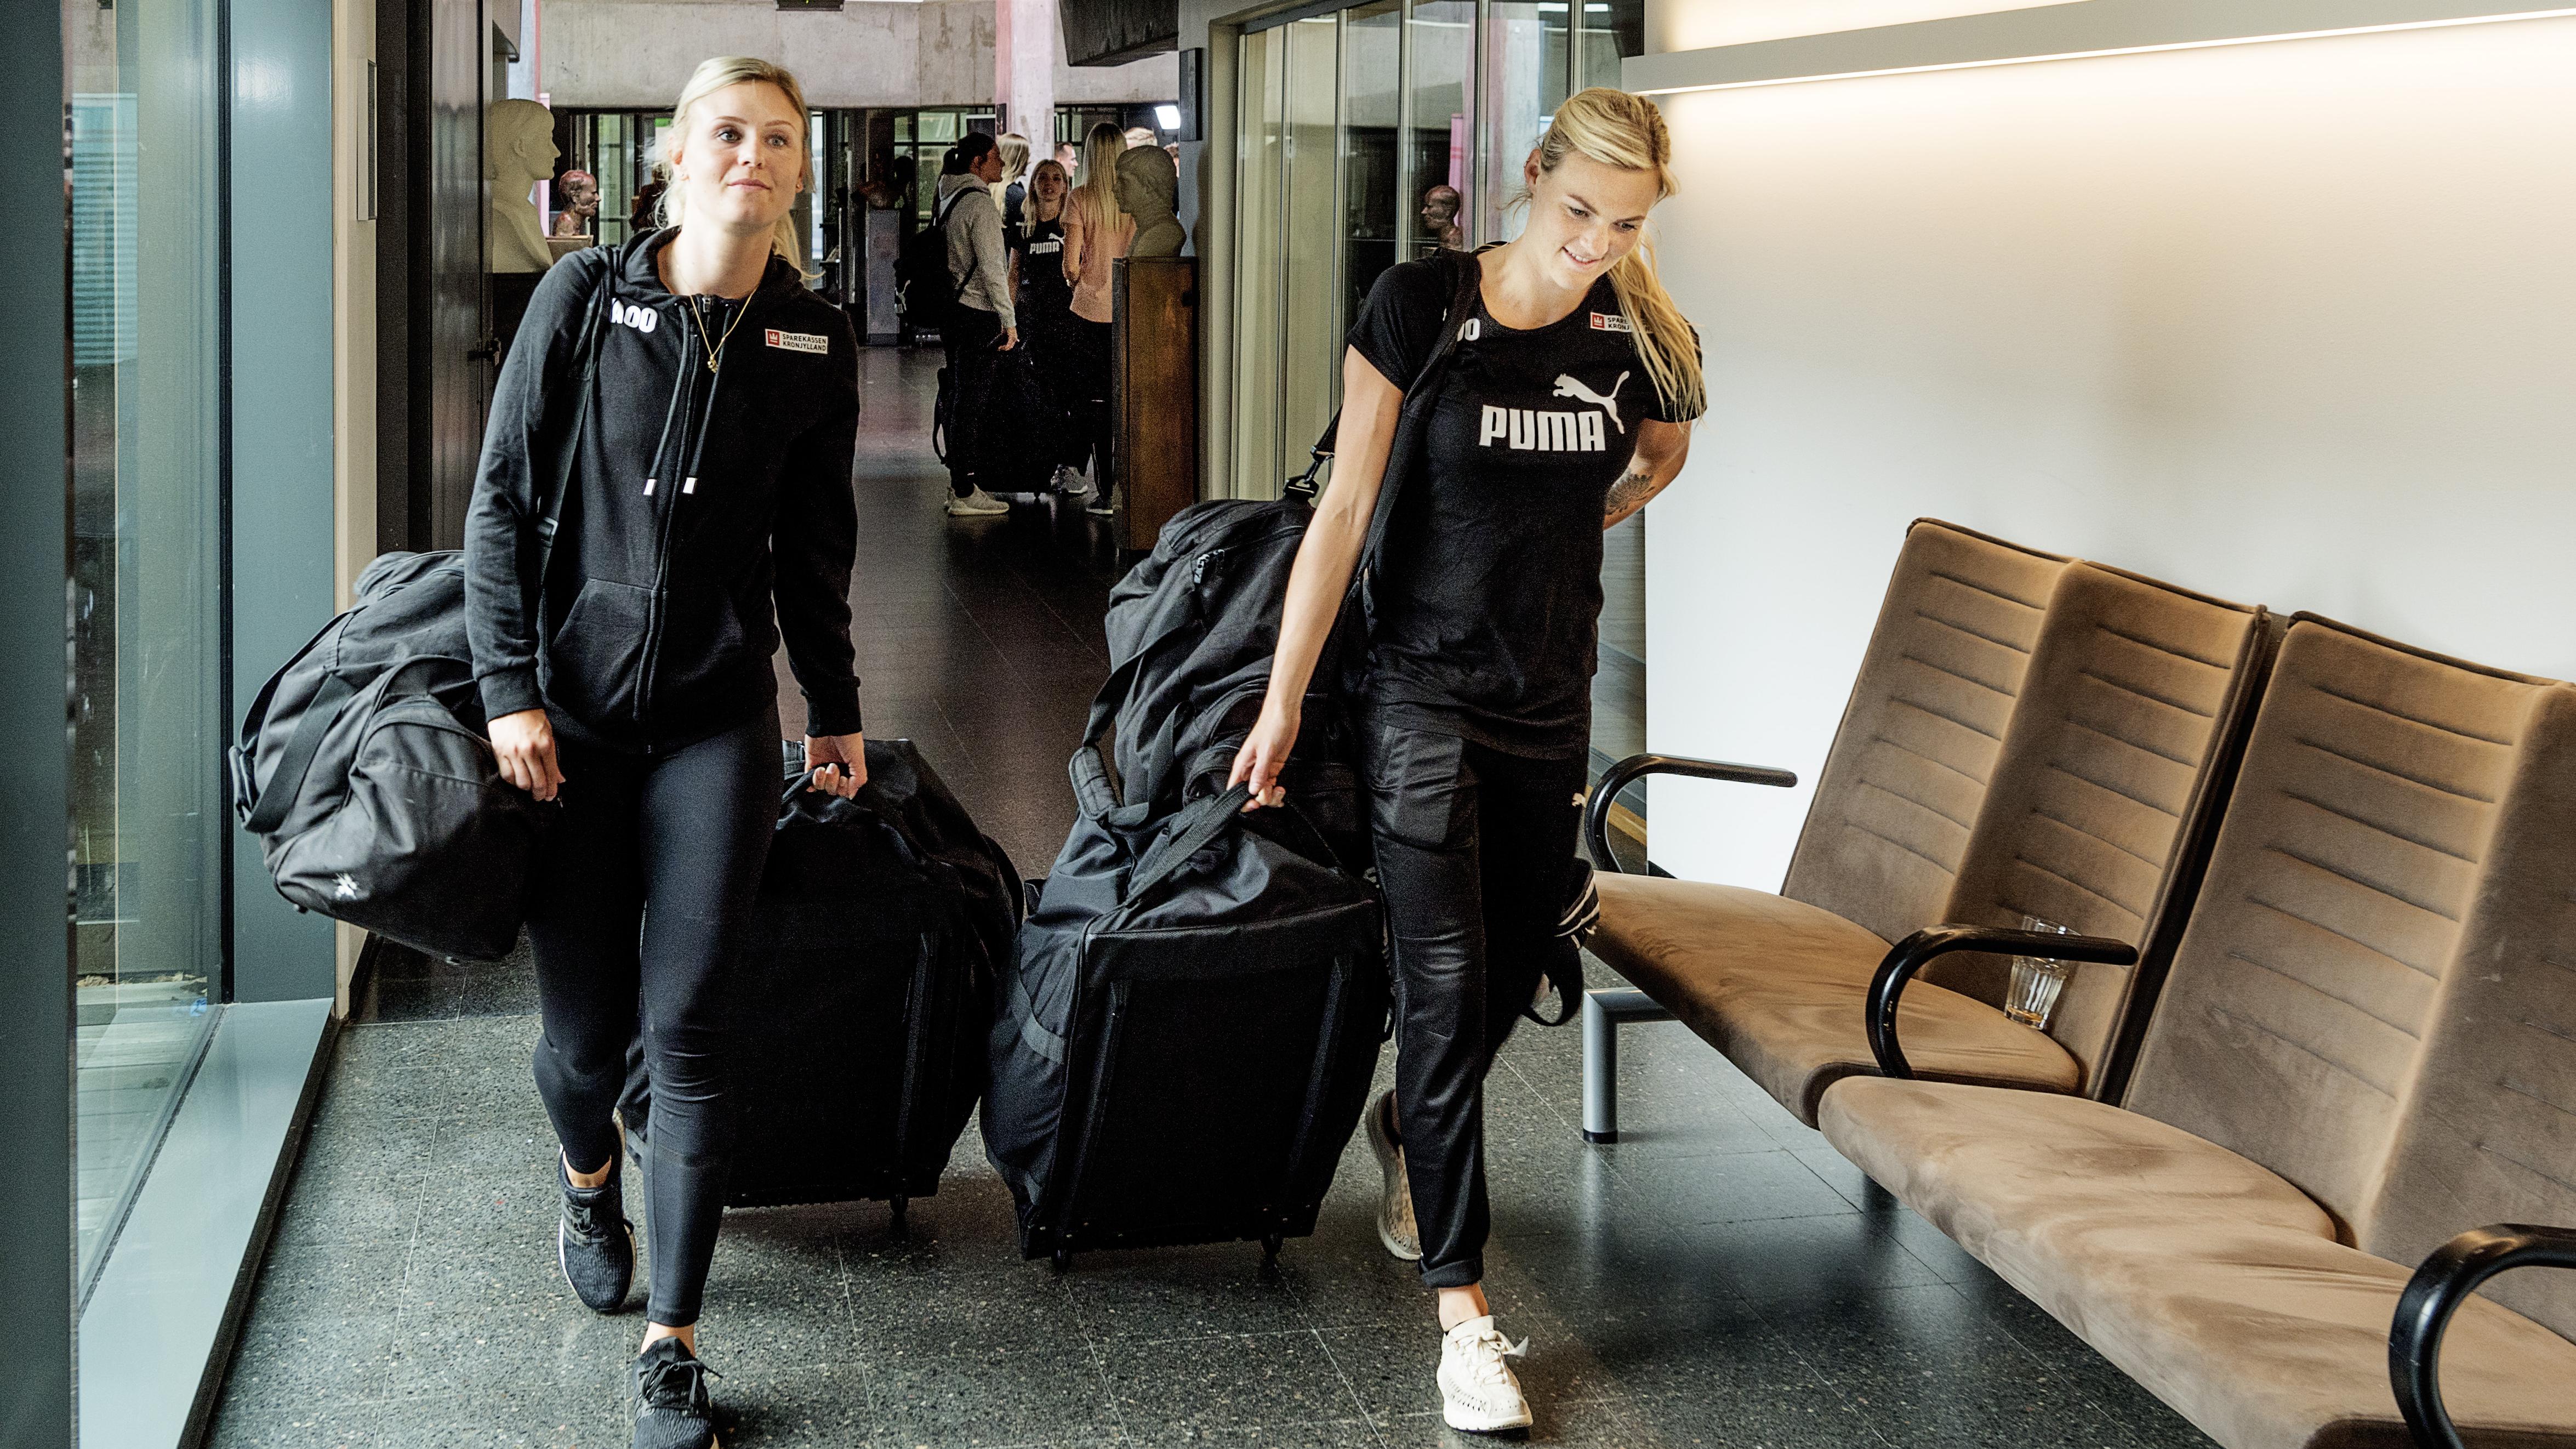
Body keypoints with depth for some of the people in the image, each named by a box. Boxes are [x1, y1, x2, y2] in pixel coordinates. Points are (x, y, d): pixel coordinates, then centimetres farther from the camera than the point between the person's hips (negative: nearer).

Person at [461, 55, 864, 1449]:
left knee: (686, 1029, -5)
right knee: (582, 1027, 5)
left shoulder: (815, 339, 4)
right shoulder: (587, 297, -3)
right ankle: (589, 1176, 42)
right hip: (572, 707, -1)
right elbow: (502, 500, -2)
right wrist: (509, 689, -9)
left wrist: (836, 708, 17)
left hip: (718, 717, 1)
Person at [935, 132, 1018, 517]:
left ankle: (959, 484, 20)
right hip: (977, 314, -10)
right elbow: (992, 268, -18)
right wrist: (1009, 321, -16)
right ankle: (965, 494, -5)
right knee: (971, 400, -6)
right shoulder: (980, 203, -14)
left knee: (959, 397, 14)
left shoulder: (950, 199, 14)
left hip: (953, 311, 10)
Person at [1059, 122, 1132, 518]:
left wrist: (1075, 280, 10)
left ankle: (1104, 494, 1)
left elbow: (1071, 264, -12)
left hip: (1092, 311, -2)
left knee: (1095, 403, 4)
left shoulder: (1081, 198, -7)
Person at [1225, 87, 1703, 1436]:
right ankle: (1461, 1306, -4)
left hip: (1549, 695, 4)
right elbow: (1343, 507, -10)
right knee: (1447, 985, -10)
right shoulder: (1423, 304, -12)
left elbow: (1662, 456, 23)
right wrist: (1282, 698, -8)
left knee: (1511, 976, 14)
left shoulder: (1643, 339, -2)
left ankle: (1408, 1128, 47)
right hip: (1424, 682, -4)